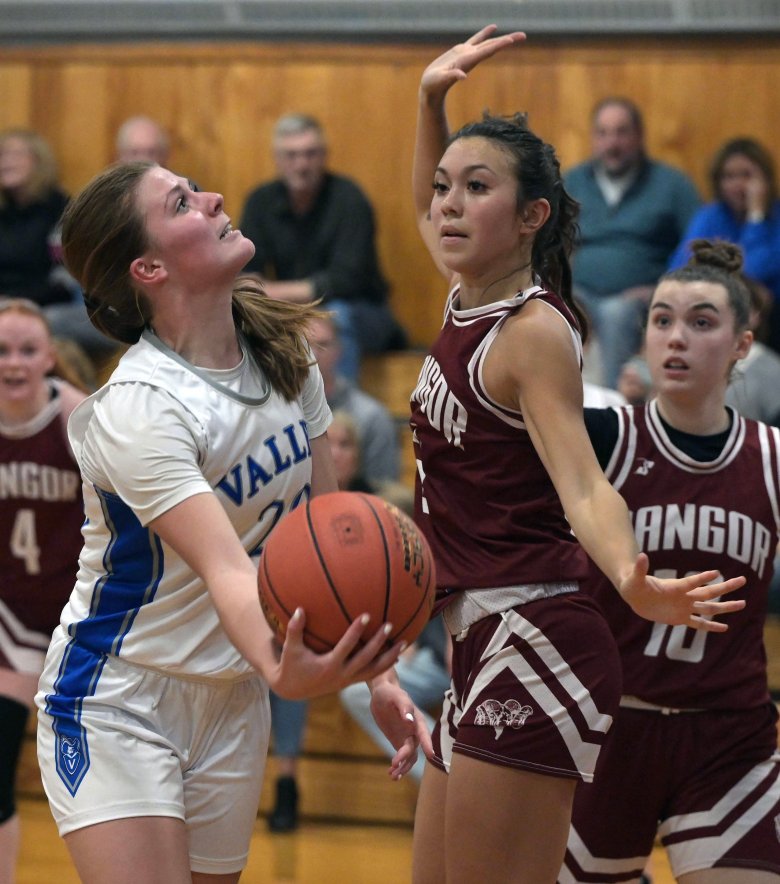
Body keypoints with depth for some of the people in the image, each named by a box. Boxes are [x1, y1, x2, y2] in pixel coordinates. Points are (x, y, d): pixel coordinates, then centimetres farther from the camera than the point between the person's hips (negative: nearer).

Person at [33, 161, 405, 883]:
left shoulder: (285, 354, -1)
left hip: (233, 698, 7)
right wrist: (283, 671, -53)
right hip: (117, 700, -7)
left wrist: (370, 666, -1)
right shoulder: (136, 409, -24)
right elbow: (225, 570, -35)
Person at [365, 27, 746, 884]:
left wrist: (632, 581, -41)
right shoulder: (467, 307, 12)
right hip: (481, 650, 9)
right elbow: (430, 216, 35)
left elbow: (582, 487, -22)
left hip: (534, 644, -9)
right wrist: (431, 98, 22)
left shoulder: (534, 329, -10)